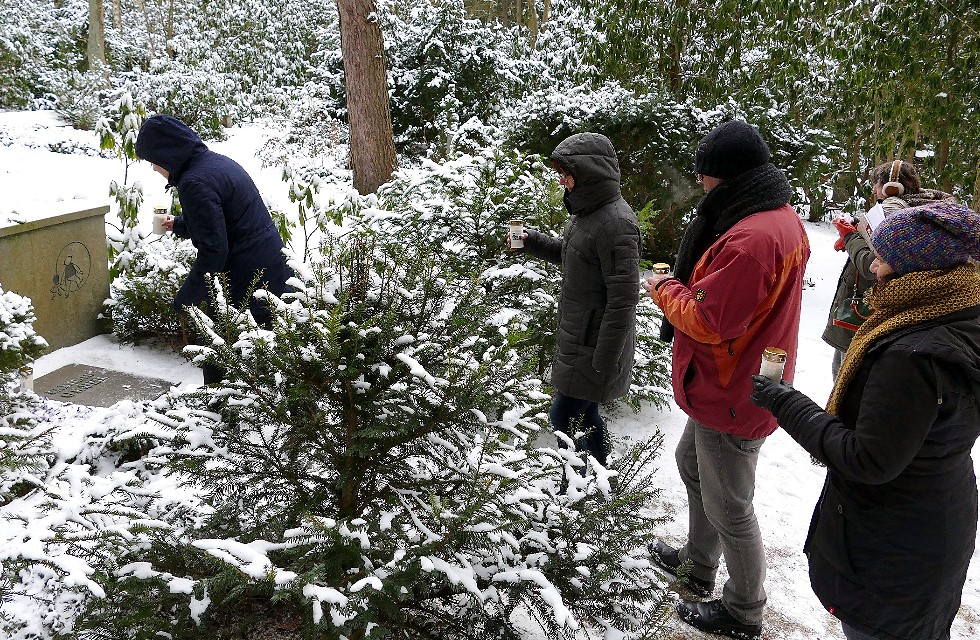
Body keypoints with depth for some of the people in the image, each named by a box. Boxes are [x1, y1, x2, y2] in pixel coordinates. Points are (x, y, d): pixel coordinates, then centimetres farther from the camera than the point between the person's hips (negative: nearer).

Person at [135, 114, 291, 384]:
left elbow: (213, 249, -22)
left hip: (245, 281, -10)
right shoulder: (217, 160, 12)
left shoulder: (194, 184, -18)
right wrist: (179, 225, 36)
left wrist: (186, 298, -12)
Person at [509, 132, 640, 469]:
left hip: (595, 345, -9)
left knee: (564, 418, -2)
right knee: (583, 414, 19)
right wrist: (532, 241, 7)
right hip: (578, 336, 9)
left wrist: (604, 361, -22)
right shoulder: (586, 210, 7)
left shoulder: (616, 222, -23)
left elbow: (623, 299, -24)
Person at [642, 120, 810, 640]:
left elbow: (709, 321, -27)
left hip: (730, 398, -10)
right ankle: (698, 565, 46)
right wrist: (682, 287, 0)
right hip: (734, 386, 11)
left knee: (728, 510, 7)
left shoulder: (750, 240, -29)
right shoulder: (784, 220, 5)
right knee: (691, 463, 27)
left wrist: (664, 290, -10)